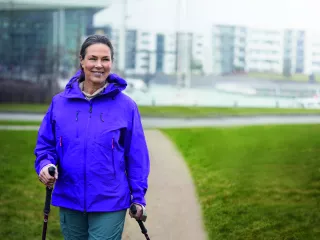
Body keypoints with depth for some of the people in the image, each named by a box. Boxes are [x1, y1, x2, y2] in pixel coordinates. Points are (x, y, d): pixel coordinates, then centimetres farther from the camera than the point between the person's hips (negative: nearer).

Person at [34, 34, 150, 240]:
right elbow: (45, 144, 8)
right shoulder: (60, 102, 1)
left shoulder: (126, 106, -4)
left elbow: (137, 155, 0)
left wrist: (138, 197, 0)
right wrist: (45, 165, -12)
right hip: (69, 201, 3)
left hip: (110, 205, -3)